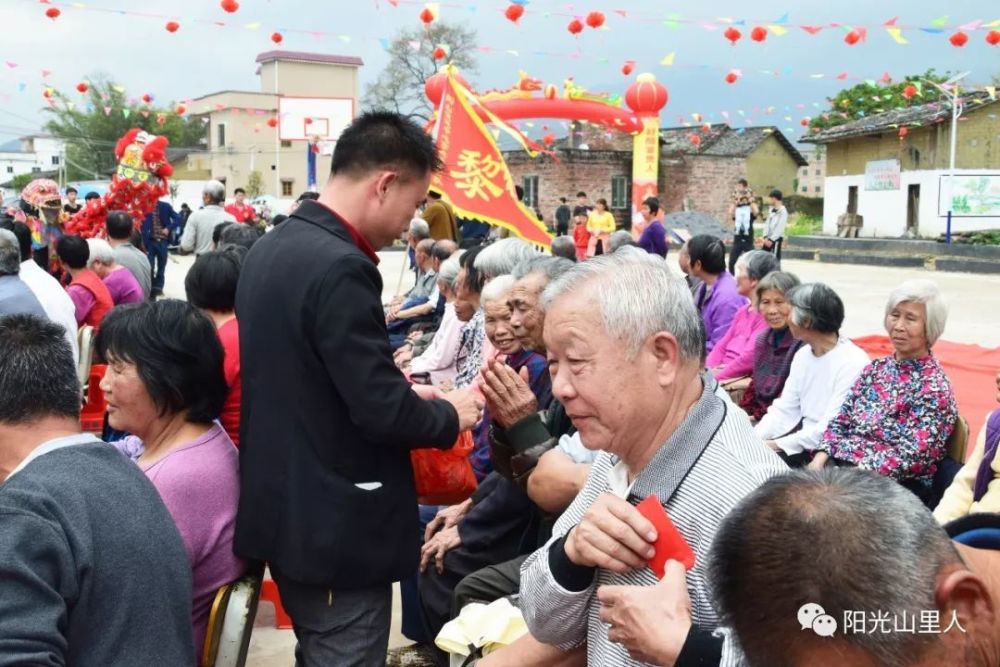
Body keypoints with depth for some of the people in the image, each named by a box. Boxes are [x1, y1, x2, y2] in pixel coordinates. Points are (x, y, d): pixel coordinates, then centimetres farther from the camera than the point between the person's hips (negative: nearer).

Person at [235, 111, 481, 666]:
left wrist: (402, 388, 13)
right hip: (336, 526, -9)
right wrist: (449, 415, -5)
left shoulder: (269, 249, 6)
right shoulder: (340, 267, -24)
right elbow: (381, 412, -24)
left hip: (282, 508, 9)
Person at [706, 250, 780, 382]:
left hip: (740, 379, -8)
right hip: (720, 372, 8)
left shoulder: (767, 315, -10)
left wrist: (715, 377, -13)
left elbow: (749, 358, -17)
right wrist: (708, 369, -3)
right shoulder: (742, 312, 19)